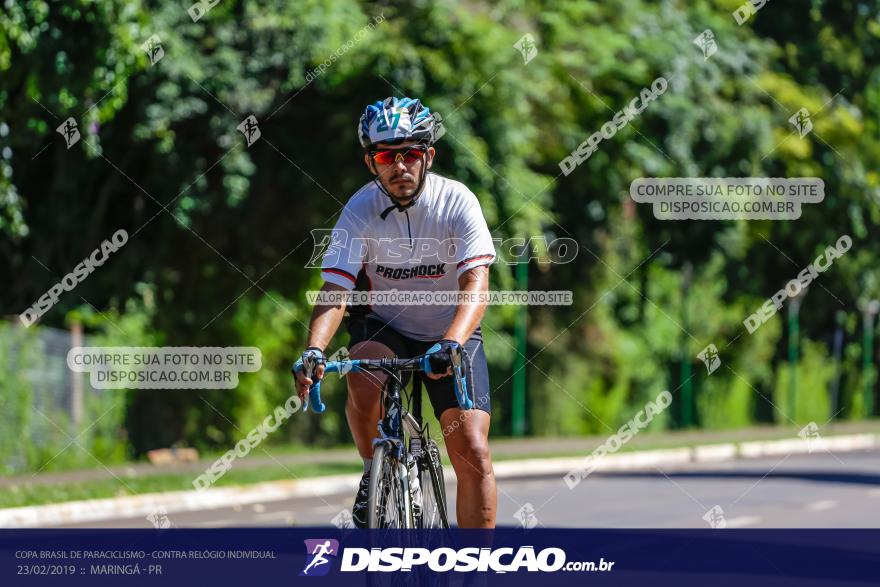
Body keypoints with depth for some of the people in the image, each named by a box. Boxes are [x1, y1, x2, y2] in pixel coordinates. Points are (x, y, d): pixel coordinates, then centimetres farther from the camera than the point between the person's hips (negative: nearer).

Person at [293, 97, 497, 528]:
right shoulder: (360, 211, -17)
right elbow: (335, 292, -24)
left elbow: (476, 283, -31)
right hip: (383, 326, 0)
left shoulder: (457, 201, -20)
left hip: (452, 332, 0)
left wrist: (452, 344, -49)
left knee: (473, 453, -13)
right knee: (363, 381, -34)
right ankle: (375, 471, -7)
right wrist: (314, 350, -43)